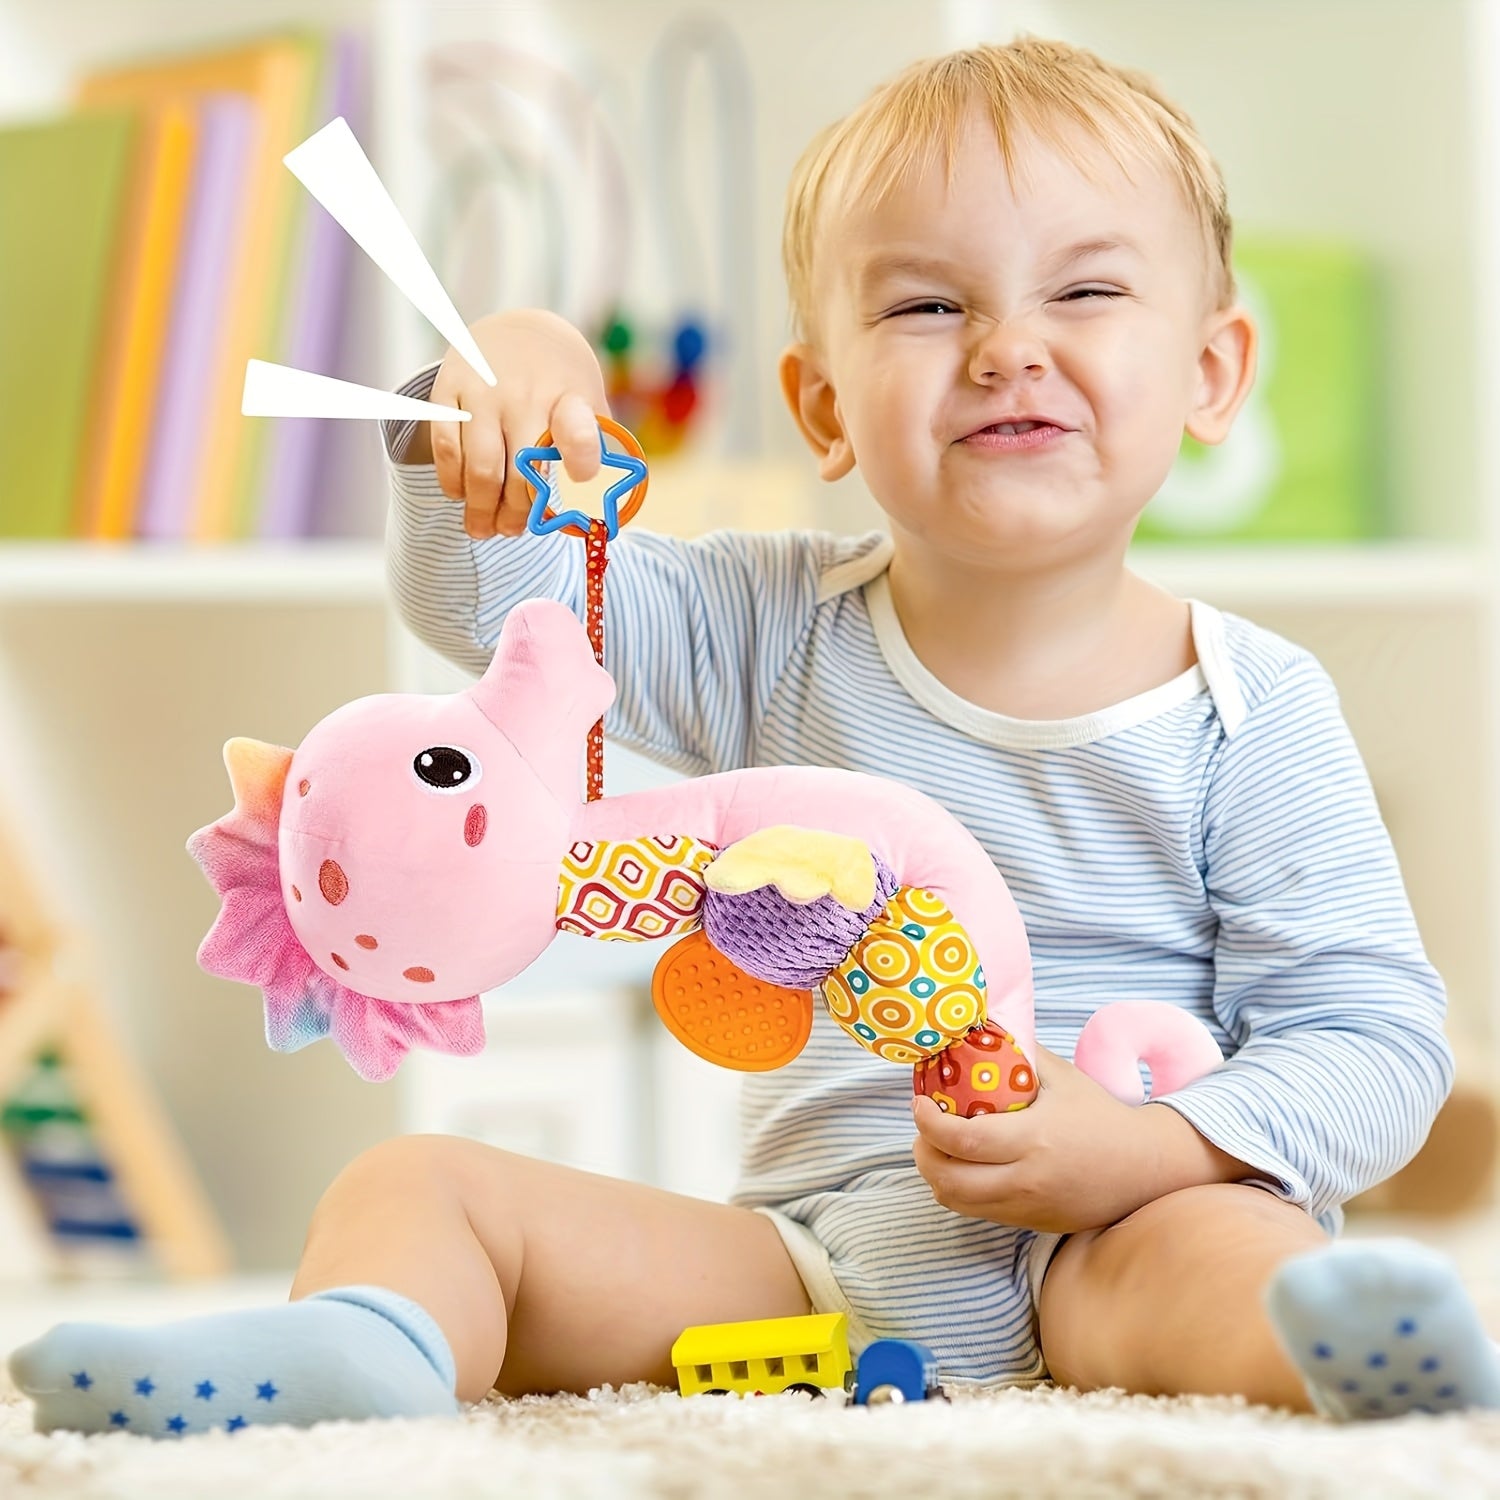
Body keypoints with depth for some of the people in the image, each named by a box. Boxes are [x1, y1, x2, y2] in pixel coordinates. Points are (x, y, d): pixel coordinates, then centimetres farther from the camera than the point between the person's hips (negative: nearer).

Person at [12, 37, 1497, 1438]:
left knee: (1211, 1248, -37)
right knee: (417, 1184, -11)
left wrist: (1142, 1152, -22)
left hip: (1098, 1249, -4)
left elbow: (1373, 1037, -5)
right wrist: (495, 389, -12)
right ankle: (357, 1343, -40)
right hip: (800, 1258, 4)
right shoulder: (777, 637, 8)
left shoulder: (1250, 713, -3)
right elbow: (490, 600, 9)